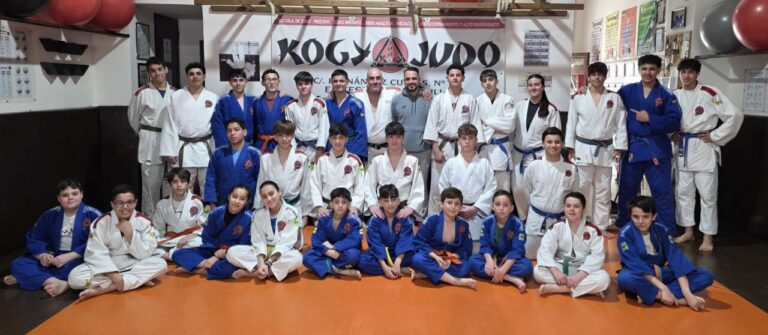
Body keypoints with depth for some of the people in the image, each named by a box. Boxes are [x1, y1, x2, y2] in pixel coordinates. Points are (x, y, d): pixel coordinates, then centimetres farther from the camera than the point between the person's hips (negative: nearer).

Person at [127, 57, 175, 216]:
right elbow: (133, 118, 4)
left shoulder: (175, 93, 3)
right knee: (151, 183, 1)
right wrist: (145, 134, 12)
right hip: (150, 143, -4)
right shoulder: (142, 93, -6)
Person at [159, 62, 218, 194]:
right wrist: (169, 151, -3)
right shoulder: (176, 97, 3)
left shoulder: (213, 98, 4)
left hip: (206, 148, 1)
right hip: (183, 149, 0)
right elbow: (170, 125, 2)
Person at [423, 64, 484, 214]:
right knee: (436, 185, 1)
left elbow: (475, 124, 2)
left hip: (463, 147, 0)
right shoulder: (439, 98, 3)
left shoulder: (470, 99, 3)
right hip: (442, 146, 0)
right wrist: (435, 149, -7)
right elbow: (432, 124, 0)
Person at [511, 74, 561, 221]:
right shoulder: (519, 106, 5)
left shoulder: (551, 109, -4)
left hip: (538, 156, -3)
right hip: (518, 154, 4)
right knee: (518, 188, 6)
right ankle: (523, 219, 24)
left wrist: (546, 156, -8)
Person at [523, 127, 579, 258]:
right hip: (536, 219, 0)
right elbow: (526, 192, 4)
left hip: (561, 220, 1)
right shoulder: (534, 166, -10)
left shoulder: (571, 168, -8)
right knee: (529, 254, 11)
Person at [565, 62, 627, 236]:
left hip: (605, 149, 2)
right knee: (583, 186, 2)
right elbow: (571, 123, 2)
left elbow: (621, 125, 3)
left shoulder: (614, 98, 3)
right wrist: (570, 148, -2)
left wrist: (619, 148, -3)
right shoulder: (578, 98, 0)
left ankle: (602, 226, 18)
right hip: (583, 148, -1)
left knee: (603, 189, 8)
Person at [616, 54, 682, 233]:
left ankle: (667, 231, 9)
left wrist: (650, 118, -17)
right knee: (626, 189, 14)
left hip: (657, 148, -2)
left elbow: (674, 122, -8)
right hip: (632, 146, 2)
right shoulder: (627, 91, 3)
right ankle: (622, 225, 31)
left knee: (662, 191, 0)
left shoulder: (666, 95, -2)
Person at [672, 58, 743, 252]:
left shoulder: (709, 93, -12)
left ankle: (708, 237, 11)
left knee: (707, 194, 0)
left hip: (703, 148, -5)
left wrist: (715, 137, -12)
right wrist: (672, 135, 1)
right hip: (683, 149, 6)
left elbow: (735, 116, -13)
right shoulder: (675, 96, 4)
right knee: (683, 192, 12)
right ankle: (688, 231, 25)